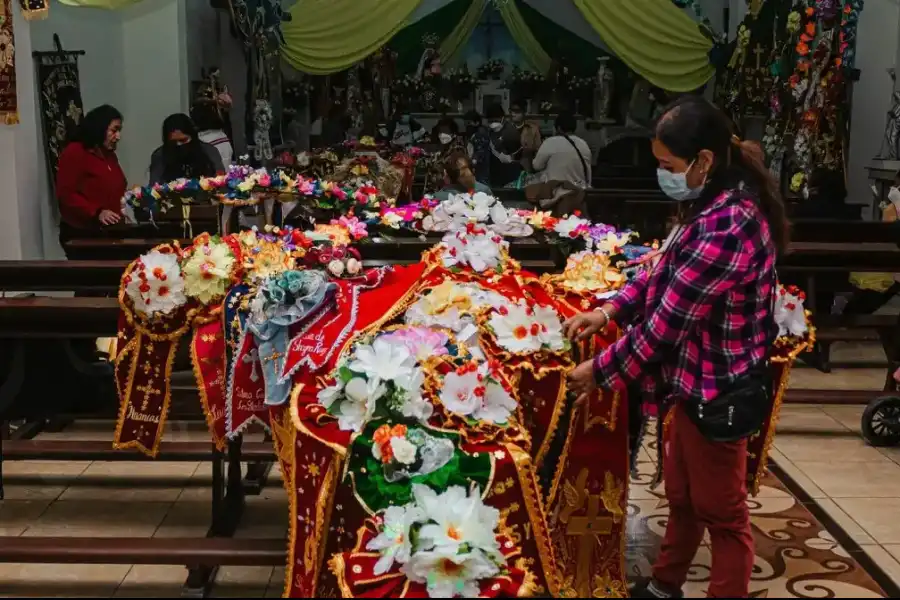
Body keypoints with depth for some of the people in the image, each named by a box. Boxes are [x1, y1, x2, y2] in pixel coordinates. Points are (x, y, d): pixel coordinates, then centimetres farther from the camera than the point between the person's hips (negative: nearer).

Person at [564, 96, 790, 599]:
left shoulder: (727, 225, -30)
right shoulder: (716, 204, 3)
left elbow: (668, 321, -27)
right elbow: (665, 273, 14)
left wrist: (601, 370, -16)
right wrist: (610, 310, 3)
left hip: (718, 389, -10)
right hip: (698, 379, 10)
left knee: (721, 511, 10)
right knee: (682, 496, 26)